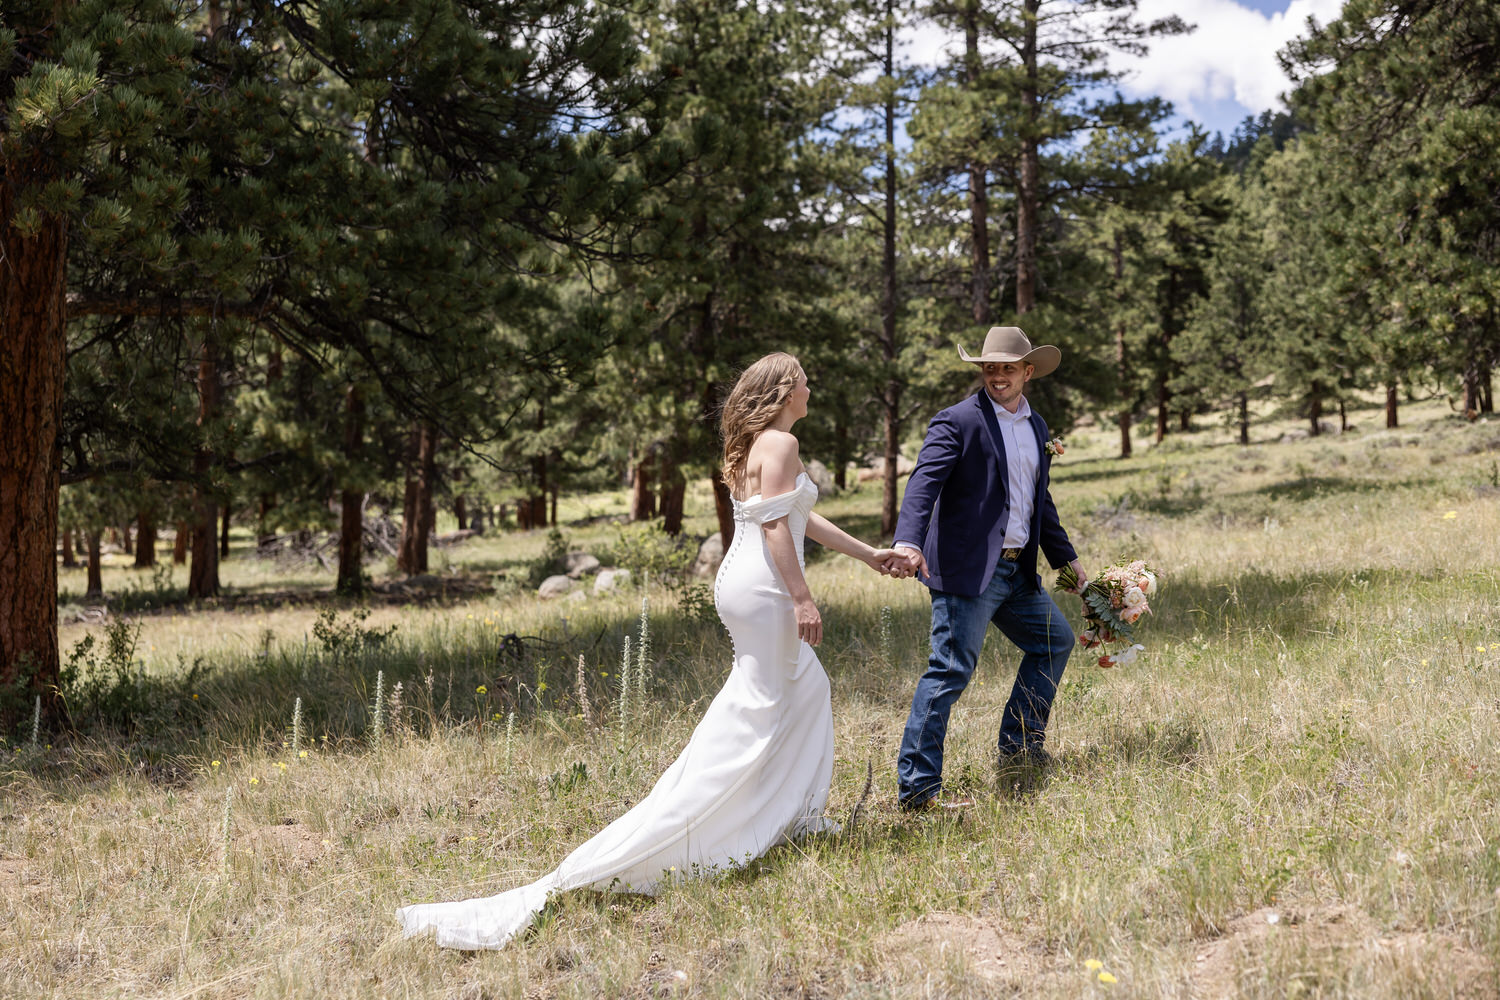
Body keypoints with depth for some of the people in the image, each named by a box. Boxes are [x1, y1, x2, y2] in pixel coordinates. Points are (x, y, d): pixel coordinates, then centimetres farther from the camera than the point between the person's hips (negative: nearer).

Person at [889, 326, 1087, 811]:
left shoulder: (1036, 427, 16)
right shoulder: (958, 421, -8)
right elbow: (924, 482, -21)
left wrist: (1067, 559, 30)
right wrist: (908, 540, -36)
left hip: (1018, 570, 8)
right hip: (968, 569, -8)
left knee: (1055, 640, 19)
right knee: (951, 670, -10)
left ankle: (1019, 748, 30)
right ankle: (916, 786, -7)